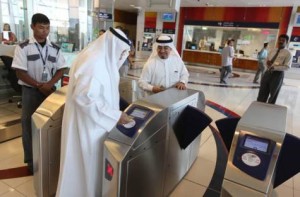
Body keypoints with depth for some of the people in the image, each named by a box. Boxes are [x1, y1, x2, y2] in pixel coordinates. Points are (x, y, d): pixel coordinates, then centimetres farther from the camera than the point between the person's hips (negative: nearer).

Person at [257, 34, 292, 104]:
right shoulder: (272, 51, 13)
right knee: (262, 93, 7)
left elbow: (287, 67, -12)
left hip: (278, 74, -5)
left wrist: (274, 68, -23)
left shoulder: (288, 53, -5)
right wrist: (268, 63, -4)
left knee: (273, 95, 5)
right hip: (268, 72, 5)